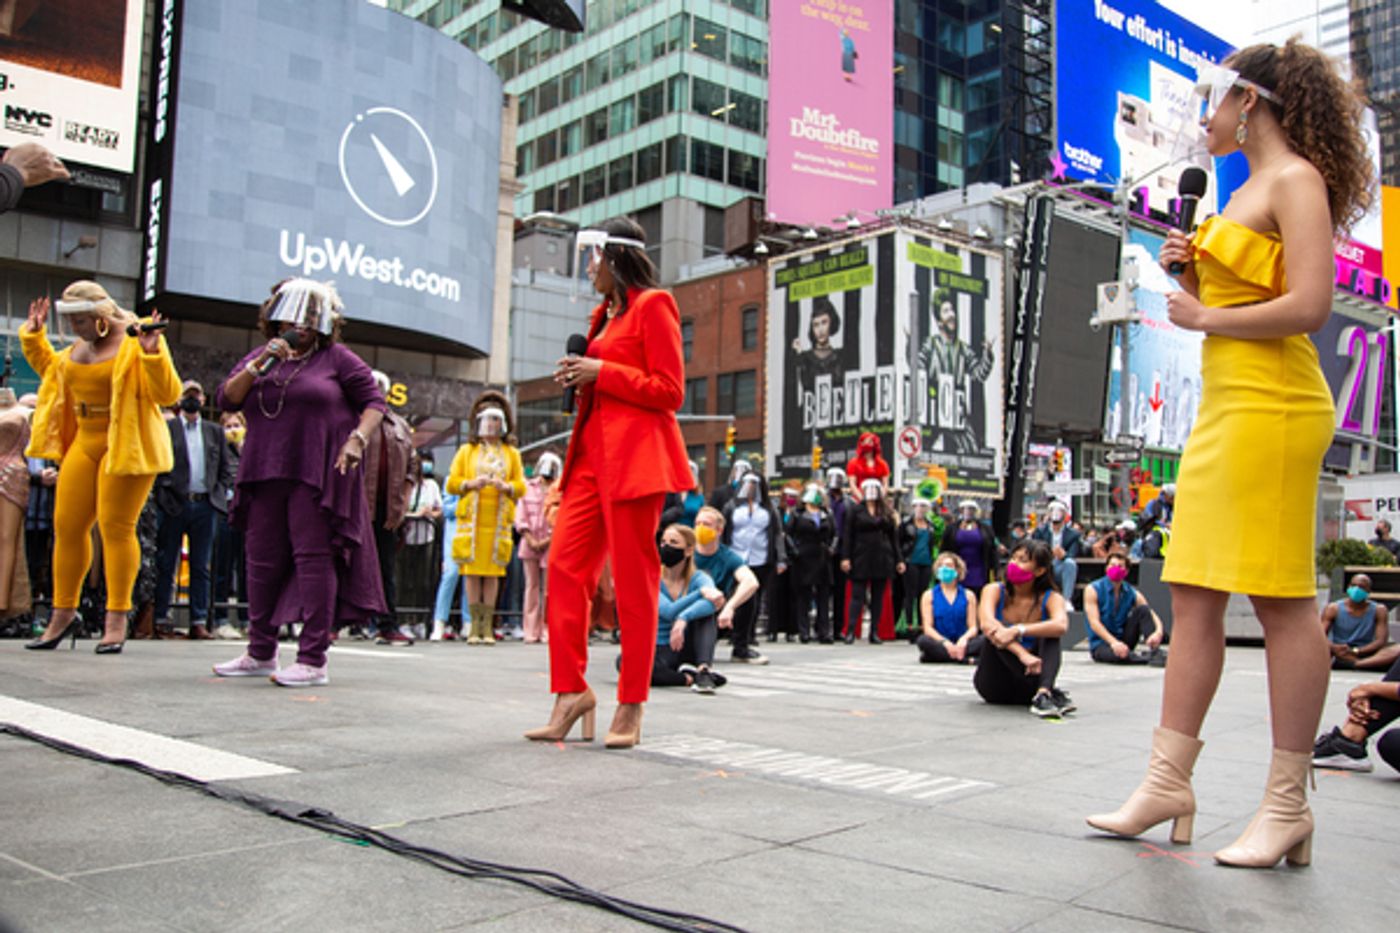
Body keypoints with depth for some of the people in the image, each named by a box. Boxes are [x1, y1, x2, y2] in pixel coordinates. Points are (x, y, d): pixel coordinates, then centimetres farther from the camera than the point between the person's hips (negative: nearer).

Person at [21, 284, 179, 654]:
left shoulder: (136, 343, -9)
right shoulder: (79, 348, 15)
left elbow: (168, 394, -16)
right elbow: (50, 369, 33)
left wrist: (152, 354, -29)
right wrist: (33, 336, 22)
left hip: (127, 446, -8)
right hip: (85, 443, 8)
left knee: (116, 527, -8)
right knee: (67, 526, 6)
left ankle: (116, 619, -1)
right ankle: (63, 613, 19)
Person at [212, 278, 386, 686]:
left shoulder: (337, 358, 4)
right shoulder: (258, 357, 18)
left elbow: (374, 402, 1)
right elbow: (227, 399, 6)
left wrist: (357, 440, -15)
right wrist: (261, 363, -5)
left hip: (318, 476, -5)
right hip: (264, 475, 6)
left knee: (314, 558, -8)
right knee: (262, 561, 10)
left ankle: (313, 660, -8)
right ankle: (260, 653, 24)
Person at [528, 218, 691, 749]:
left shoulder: (652, 306, -2)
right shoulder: (605, 314, 23)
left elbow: (670, 391, -9)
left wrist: (602, 372, -11)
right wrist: (579, 377, 11)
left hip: (634, 454, -8)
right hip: (593, 449, 8)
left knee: (633, 579, -4)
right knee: (565, 563, -1)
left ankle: (631, 706, 4)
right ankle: (570, 690, 5)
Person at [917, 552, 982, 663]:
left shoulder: (968, 595, 11)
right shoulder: (929, 595, 8)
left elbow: (973, 627, 4)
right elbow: (928, 627, -1)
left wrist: (964, 639, -20)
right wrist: (944, 642, -20)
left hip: (961, 643, 1)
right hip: (939, 643, -1)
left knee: (984, 640, -28)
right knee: (923, 640, -34)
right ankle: (966, 658, -34)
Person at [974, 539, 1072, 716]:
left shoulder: (1051, 599, -5)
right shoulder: (994, 591, -6)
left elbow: (1061, 626, -30)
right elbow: (987, 625, -29)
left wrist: (1017, 630, -44)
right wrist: (1022, 654, -44)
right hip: (994, 685, 0)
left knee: (1049, 634, -21)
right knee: (999, 632, -26)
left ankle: (1042, 695, -46)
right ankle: (1054, 694, -39)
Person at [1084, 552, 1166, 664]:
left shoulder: (1132, 594, 4)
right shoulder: (1093, 590, -6)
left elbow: (1152, 616, -6)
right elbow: (1094, 622, -17)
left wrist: (1158, 632, -31)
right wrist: (1114, 642, -32)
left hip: (1123, 640, 5)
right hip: (1101, 644, -5)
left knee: (1143, 609, -14)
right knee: (1118, 655, -40)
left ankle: (1153, 650, -26)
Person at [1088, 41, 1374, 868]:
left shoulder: (1296, 180, -5)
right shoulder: (1248, 193, 22)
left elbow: (1308, 307, -18)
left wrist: (1205, 319, -9)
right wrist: (1191, 278, 8)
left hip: (1270, 407, -10)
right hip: (1224, 405, 10)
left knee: (1282, 600, -4)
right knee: (1194, 597, 6)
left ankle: (1288, 806, 5)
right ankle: (1169, 783, 12)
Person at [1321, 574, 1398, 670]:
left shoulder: (1378, 610, 3)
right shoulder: (1333, 609, 2)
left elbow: (1381, 641, -7)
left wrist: (1355, 651, -23)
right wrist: (1334, 648, -29)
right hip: (1338, 654, -1)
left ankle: (1354, 664, -43)